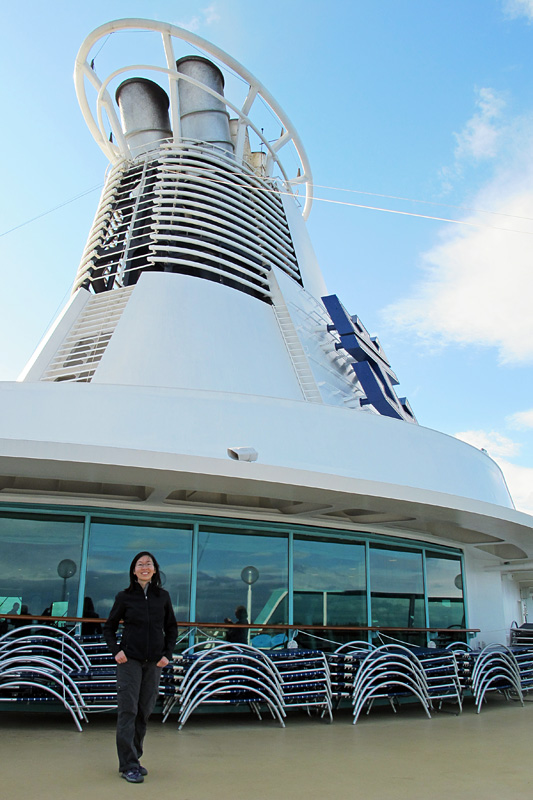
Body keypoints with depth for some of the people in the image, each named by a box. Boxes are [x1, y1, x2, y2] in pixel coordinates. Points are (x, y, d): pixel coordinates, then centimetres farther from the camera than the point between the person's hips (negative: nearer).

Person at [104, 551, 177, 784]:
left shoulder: (163, 596, 3)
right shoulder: (124, 597, -2)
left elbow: (172, 628, 11)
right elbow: (109, 627, 6)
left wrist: (167, 654, 0)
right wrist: (116, 650, -8)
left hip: (154, 662, 3)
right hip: (130, 660, -2)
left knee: (144, 711, 10)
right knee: (128, 710, -3)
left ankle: (134, 758, 25)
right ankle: (128, 765, 5)